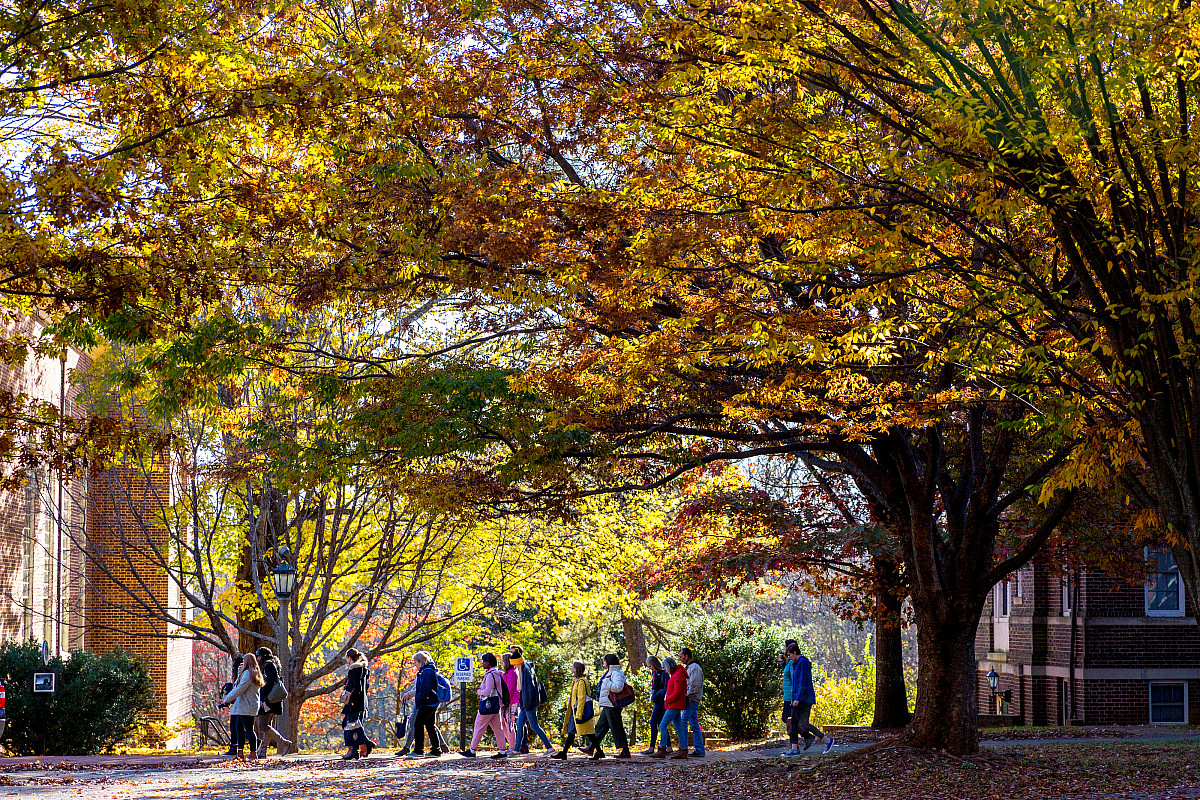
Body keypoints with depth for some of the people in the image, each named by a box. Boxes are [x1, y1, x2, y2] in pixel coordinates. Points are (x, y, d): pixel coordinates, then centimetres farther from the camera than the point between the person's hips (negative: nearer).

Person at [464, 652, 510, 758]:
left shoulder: (490, 675, -18)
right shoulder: (497, 674, 12)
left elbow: (487, 692, -23)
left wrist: (478, 691, -5)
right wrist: (482, 688, 15)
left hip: (487, 705, -9)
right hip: (495, 705, 9)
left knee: (479, 727, -1)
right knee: (497, 728, 8)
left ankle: (472, 751, 5)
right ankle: (503, 751, 6)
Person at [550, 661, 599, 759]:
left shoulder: (581, 682, -16)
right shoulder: (577, 681, 15)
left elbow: (581, 699, -20)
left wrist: (578, 715, -22)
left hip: (581, 710, -10)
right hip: (575, 711, 10)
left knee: (588, 733, -5)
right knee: (571, 732, 9)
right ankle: (564, 753, 10)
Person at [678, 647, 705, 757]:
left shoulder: (694, 667, -10)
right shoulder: (687, 668, 20)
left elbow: (694, 685, -18)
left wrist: (687, 696, -18)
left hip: (692, 699, -10)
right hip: (690, 700, 10)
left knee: (683, 722, -12)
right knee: (694, 725, 7)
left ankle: (683, 747, -11)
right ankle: (699, 750, 6)